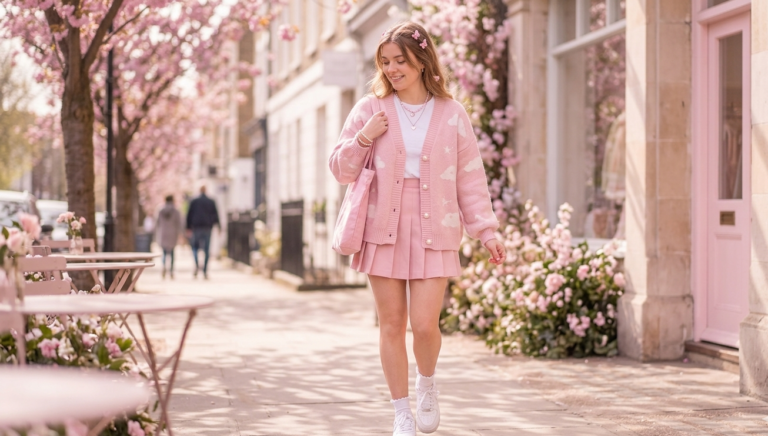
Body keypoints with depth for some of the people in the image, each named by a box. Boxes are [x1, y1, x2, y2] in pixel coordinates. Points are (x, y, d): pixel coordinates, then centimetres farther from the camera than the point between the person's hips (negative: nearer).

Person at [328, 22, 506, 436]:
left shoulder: (451, 114, 4)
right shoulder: (371, 109, 4)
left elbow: (470, 177, 6)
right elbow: (340, 169, 8)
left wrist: (486, 230, 0)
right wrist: (363, 138, -9)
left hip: (434, 232, -1)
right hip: (384, 230, 1)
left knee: (424, 324, -9)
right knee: (392, 324, 3)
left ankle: (427, 384, 24)